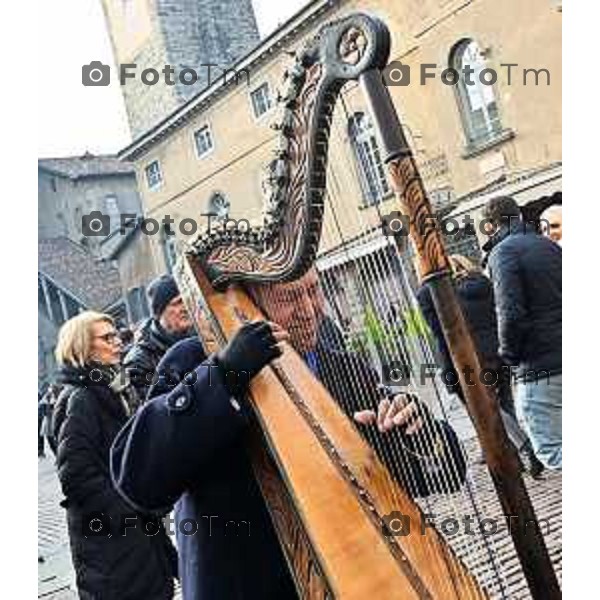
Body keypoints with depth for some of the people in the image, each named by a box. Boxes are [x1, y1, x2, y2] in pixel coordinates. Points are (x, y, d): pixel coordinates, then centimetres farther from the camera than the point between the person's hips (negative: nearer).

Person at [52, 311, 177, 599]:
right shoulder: (79, 399, -14)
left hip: (136, 528, 8)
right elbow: (75, 473, -22)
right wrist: (122, 512, -19)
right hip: (109, 538, -8)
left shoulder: (111, 391, 13)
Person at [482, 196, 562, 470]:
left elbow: (510, 312, -20)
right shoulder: (549, 245, 14)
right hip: (561, 358, 8)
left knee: (550, 449, -2)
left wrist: (509, 353, -6)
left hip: (539, 366, -8)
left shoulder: (503, 252, -10)